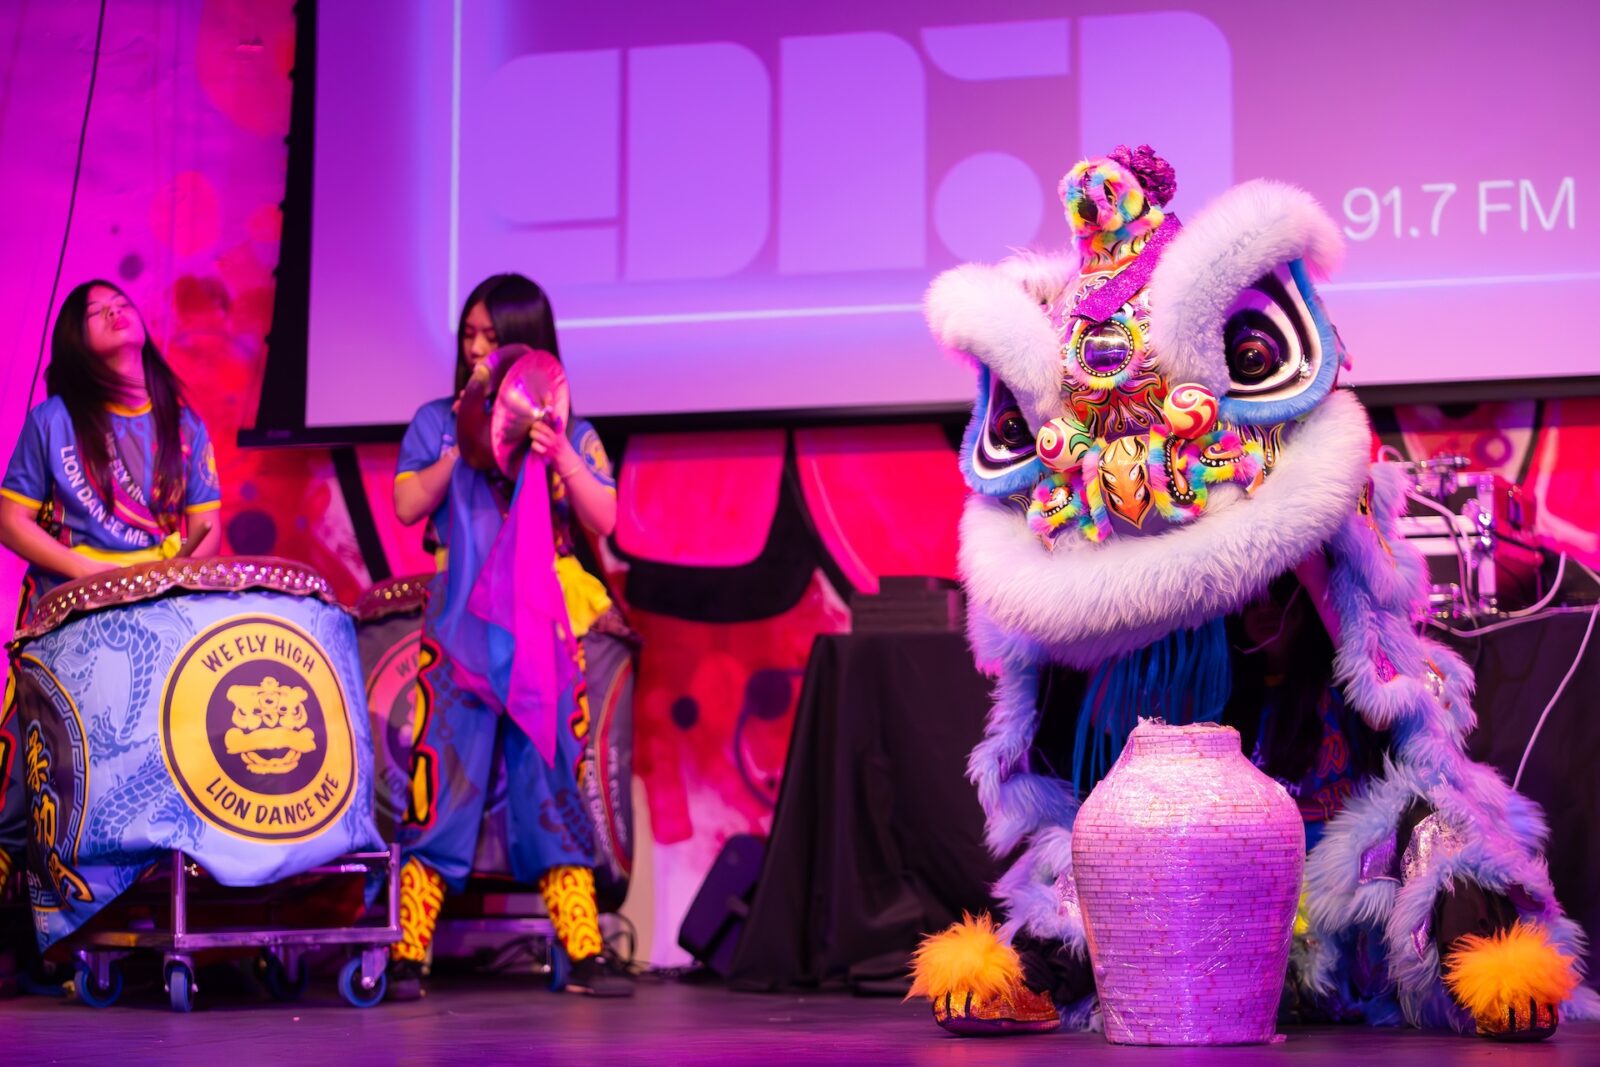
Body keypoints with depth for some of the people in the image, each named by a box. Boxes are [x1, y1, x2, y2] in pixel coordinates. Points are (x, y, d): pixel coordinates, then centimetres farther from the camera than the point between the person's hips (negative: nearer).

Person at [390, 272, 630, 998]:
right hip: (462, 628, -1)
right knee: (446, 778, -5)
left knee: (553, 780, 2)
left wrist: (559, 455, -13)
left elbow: (601, 521, 0)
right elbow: (409, 507, -2)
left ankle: (584, 952, 4)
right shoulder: (437, 422, 9)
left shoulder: (569, 430, 9)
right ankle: (407, 952, -2)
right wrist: (467, 444, -9)